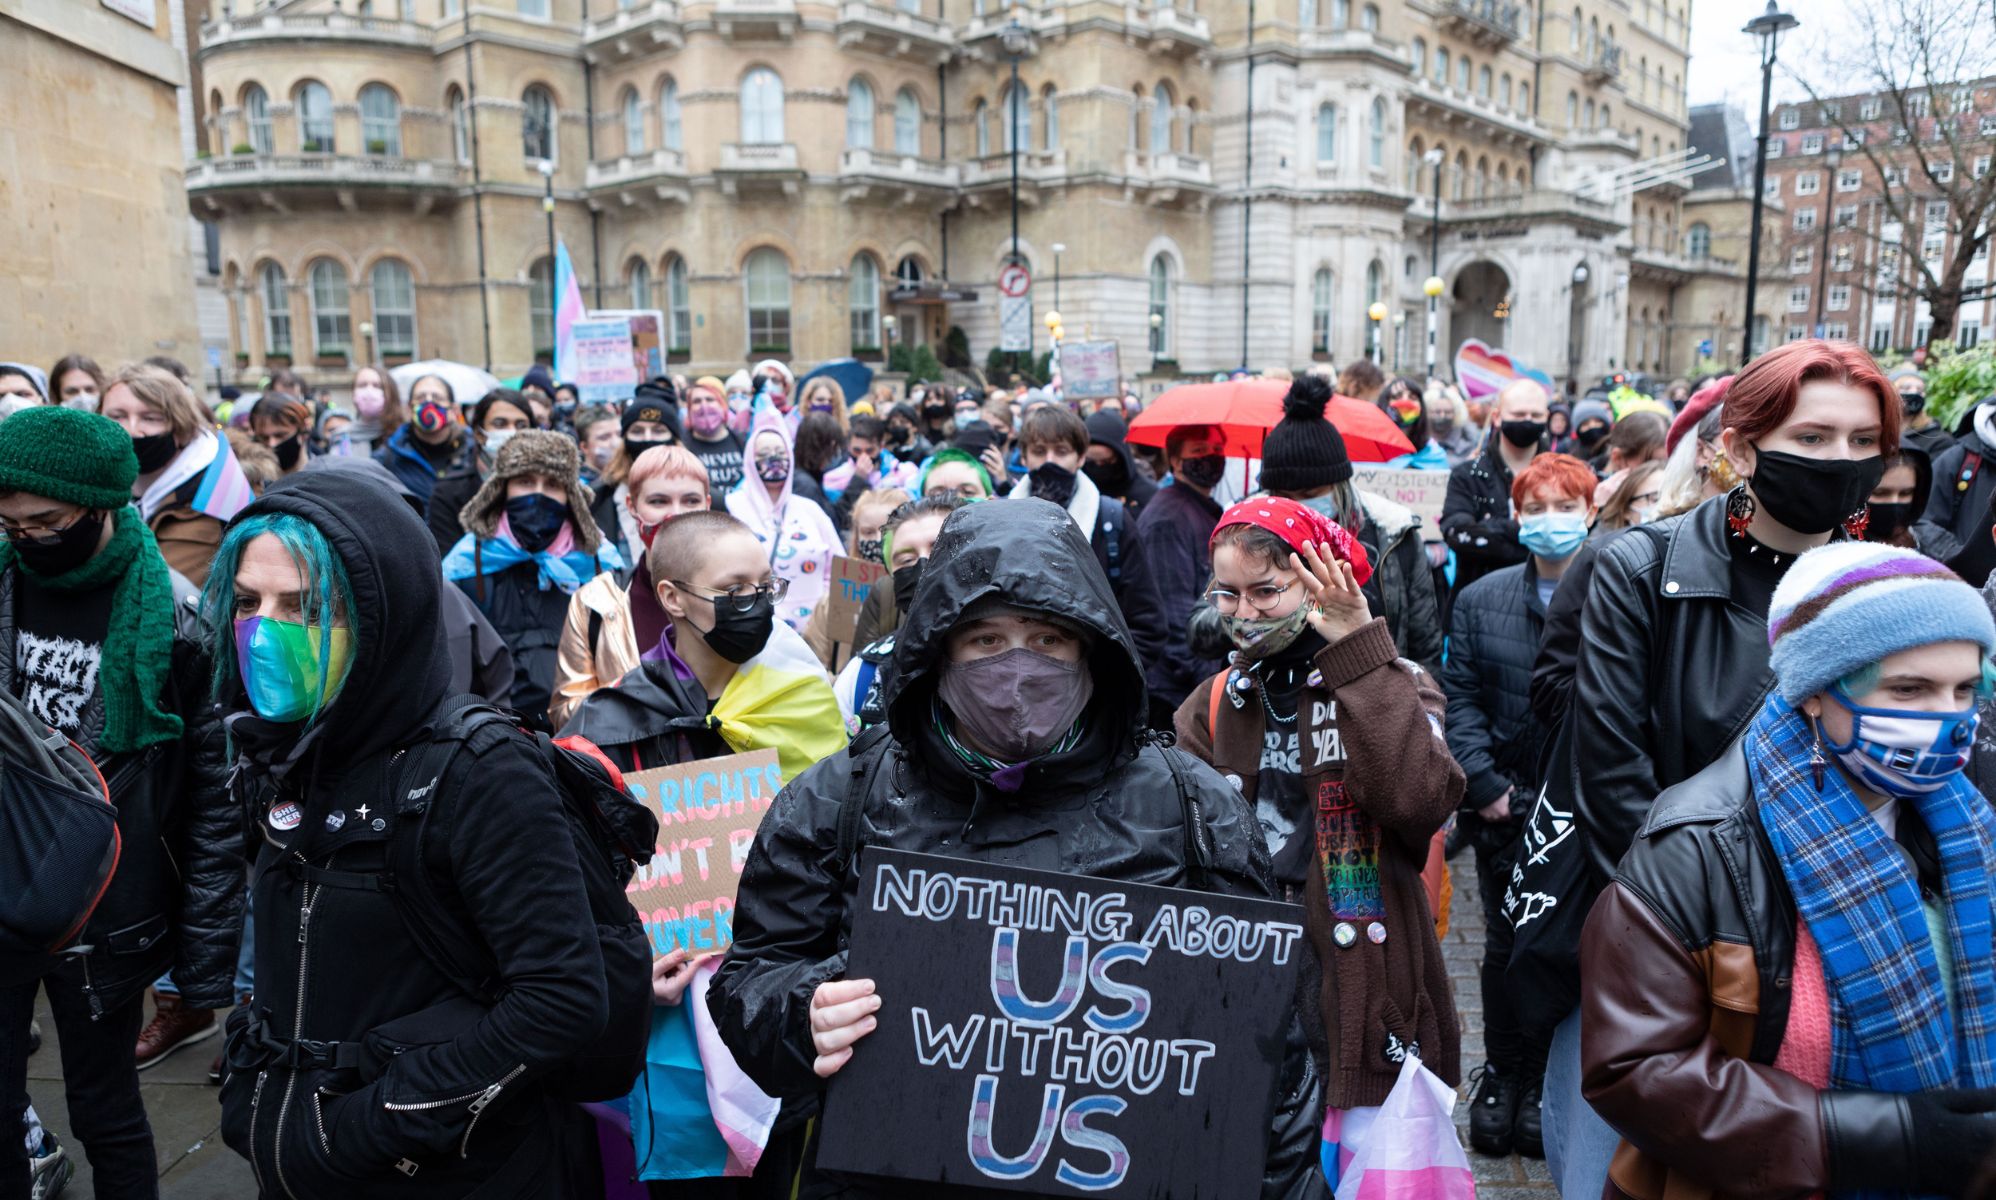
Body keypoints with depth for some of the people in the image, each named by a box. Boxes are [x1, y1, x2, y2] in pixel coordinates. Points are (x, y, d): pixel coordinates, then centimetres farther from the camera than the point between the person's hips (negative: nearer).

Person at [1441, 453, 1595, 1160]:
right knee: (1507, 942, 13)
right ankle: (1502, 1073, 30)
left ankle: (1552, 1080, 28)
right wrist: (1484, 783, -6)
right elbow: (1460, 697, 2)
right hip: (1507, 808, 2)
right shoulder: (1481, 600, 5)